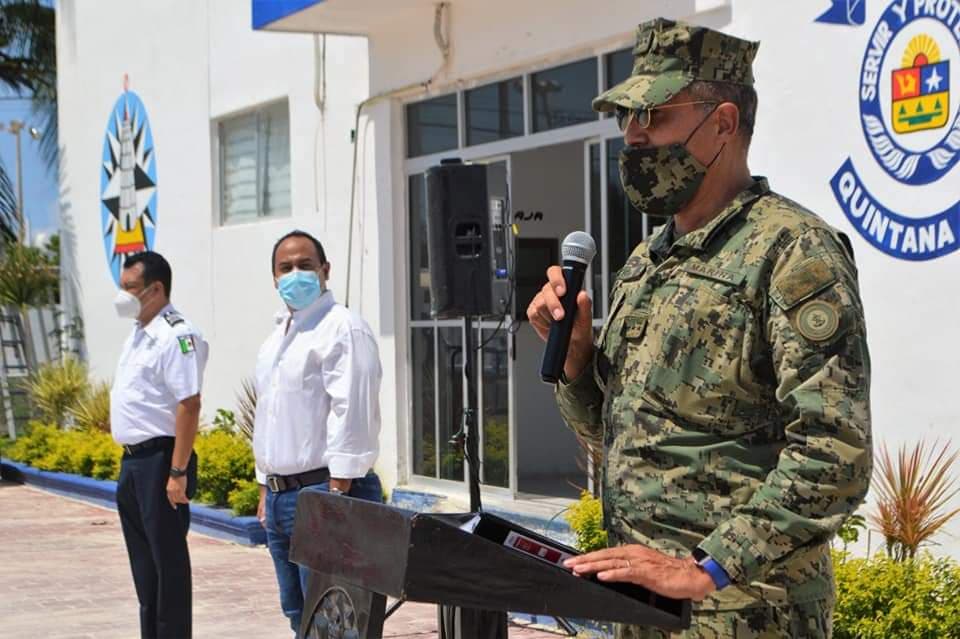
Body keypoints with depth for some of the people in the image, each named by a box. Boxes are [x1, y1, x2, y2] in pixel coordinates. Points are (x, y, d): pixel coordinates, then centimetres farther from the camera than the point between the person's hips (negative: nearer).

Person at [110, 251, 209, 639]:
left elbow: (189, 404, -22)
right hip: (133, 461, 10)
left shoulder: (176, 336, -16)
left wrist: (178, 472, -25)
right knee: (143, 560, 17)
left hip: (159, 459, -10)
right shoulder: (139, 334, 14)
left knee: (168, 556, -2)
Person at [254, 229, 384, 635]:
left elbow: (352, 414, -17)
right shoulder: (277, 337, 19)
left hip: (323, 490, -9)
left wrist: (339, 491, -21)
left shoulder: (342, 328, -10)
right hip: (280, 493, 9)